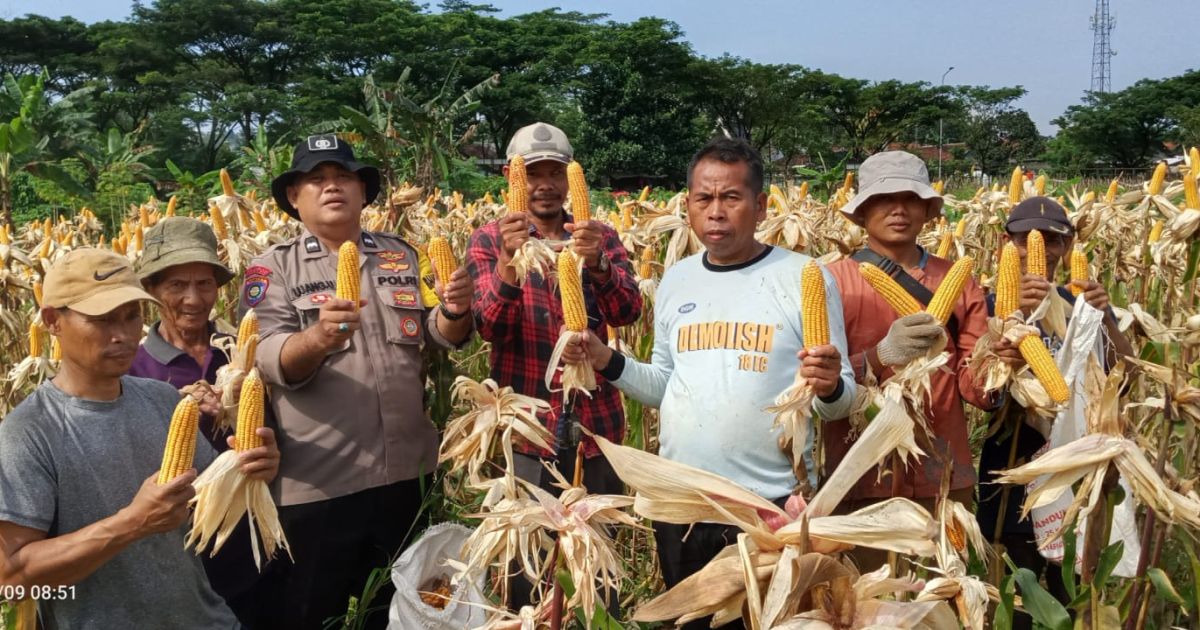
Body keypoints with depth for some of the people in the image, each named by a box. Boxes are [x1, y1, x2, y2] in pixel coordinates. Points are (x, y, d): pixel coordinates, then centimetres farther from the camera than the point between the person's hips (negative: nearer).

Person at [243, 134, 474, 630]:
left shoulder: (403, 256, 6)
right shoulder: (273, 268, -3)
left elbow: (441, 336, 4)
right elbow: (271, 361, -14)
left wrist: (454, 310, -19)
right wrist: (316, 336, -36)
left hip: (406, 473, 3)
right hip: (315, 483, -3)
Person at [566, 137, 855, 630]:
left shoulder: (805, 278, -8)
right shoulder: (676, 281, 6)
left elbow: (840, 399, -4)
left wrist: (829, 388, -26)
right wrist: (607, 362, -4)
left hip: (774, 504, -4)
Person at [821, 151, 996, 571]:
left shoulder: (958, 282, 5)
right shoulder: (832, 282, -4)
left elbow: (974, 386, 2)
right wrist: (881, 355, -27)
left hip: (944, 477, 3)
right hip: (862, 478, -2)